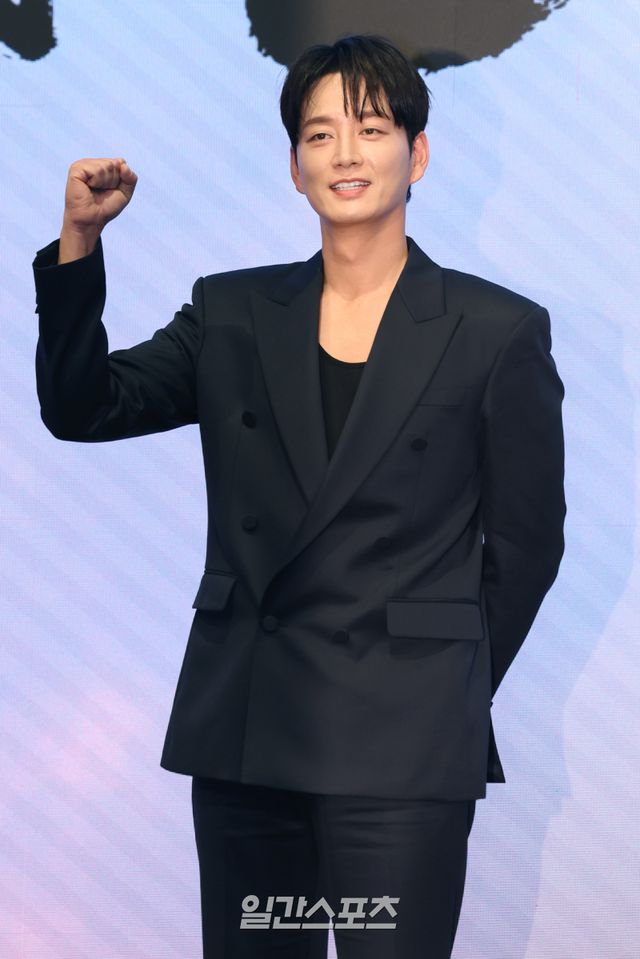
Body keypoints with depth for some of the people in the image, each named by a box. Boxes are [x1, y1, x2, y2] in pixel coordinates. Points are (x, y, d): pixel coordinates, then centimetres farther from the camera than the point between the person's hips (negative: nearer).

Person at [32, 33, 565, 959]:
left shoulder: (497, 331, 0)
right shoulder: (232, 313, 9)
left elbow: (526, 540, 5)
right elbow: (80, 408, 3)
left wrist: (449, 695, 9)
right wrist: (80, 240, -7)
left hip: (403, 743, -3)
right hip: (241, 734, 3)